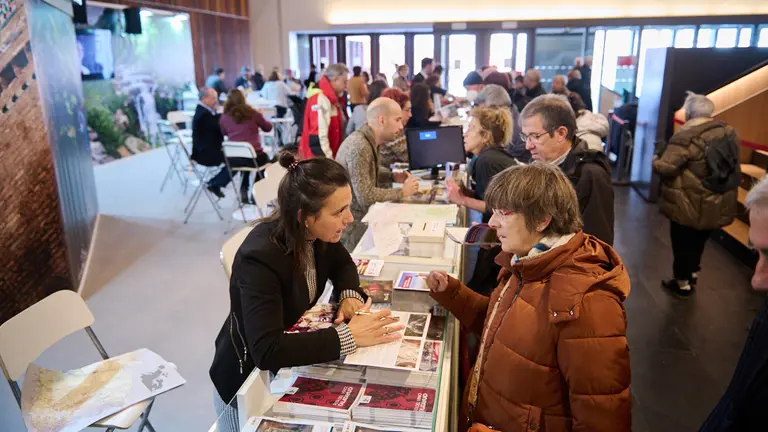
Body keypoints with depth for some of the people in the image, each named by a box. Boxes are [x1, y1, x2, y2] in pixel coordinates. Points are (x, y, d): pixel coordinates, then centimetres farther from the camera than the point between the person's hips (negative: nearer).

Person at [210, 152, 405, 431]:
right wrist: (348, 336, -38)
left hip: (290, 361, 6)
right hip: (248, 379, -6)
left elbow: (342, 263, 6)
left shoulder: (314, 233, -14)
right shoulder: (260, 258, -34)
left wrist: (349, 294, -15)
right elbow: (267, 351, -39)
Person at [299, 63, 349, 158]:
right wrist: (327, 157, -23)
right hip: (319, 156, -10)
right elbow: (319, 133, -23)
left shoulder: (332, 98, 15)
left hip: (328, 154, 10)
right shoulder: (320, 99, -17)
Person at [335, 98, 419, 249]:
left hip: (362, 215, 9)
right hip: (351, 223, -9)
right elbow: (365, 196, -28)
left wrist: (393, 177, 4)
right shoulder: (359, 146, -25)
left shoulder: (370, 140, 5)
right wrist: (402, 192, -17)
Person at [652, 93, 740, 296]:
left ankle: (682, 283, 24)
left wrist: (655, 161, -4)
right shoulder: (729, 131, 2)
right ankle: (692, 275, 41)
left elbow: (666, 168, -24)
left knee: (683, 243, 11)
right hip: (719, 206, 7)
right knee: (698, 242, 25)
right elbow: (734, 166, 14)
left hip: (690, 207, -7)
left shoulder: (686, 137, -23)